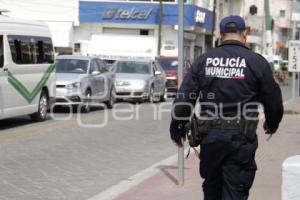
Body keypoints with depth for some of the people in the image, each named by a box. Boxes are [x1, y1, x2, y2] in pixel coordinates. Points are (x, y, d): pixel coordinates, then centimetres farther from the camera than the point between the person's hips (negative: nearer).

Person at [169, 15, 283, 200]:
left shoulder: (203, 60, 3)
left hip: (209, 136, 3)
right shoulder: (256, 62, -5)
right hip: (240, 138, -3)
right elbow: (273, 101, 2)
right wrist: (272, 124, 22)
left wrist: (177, 129, 13)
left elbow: (184, 98, 2)